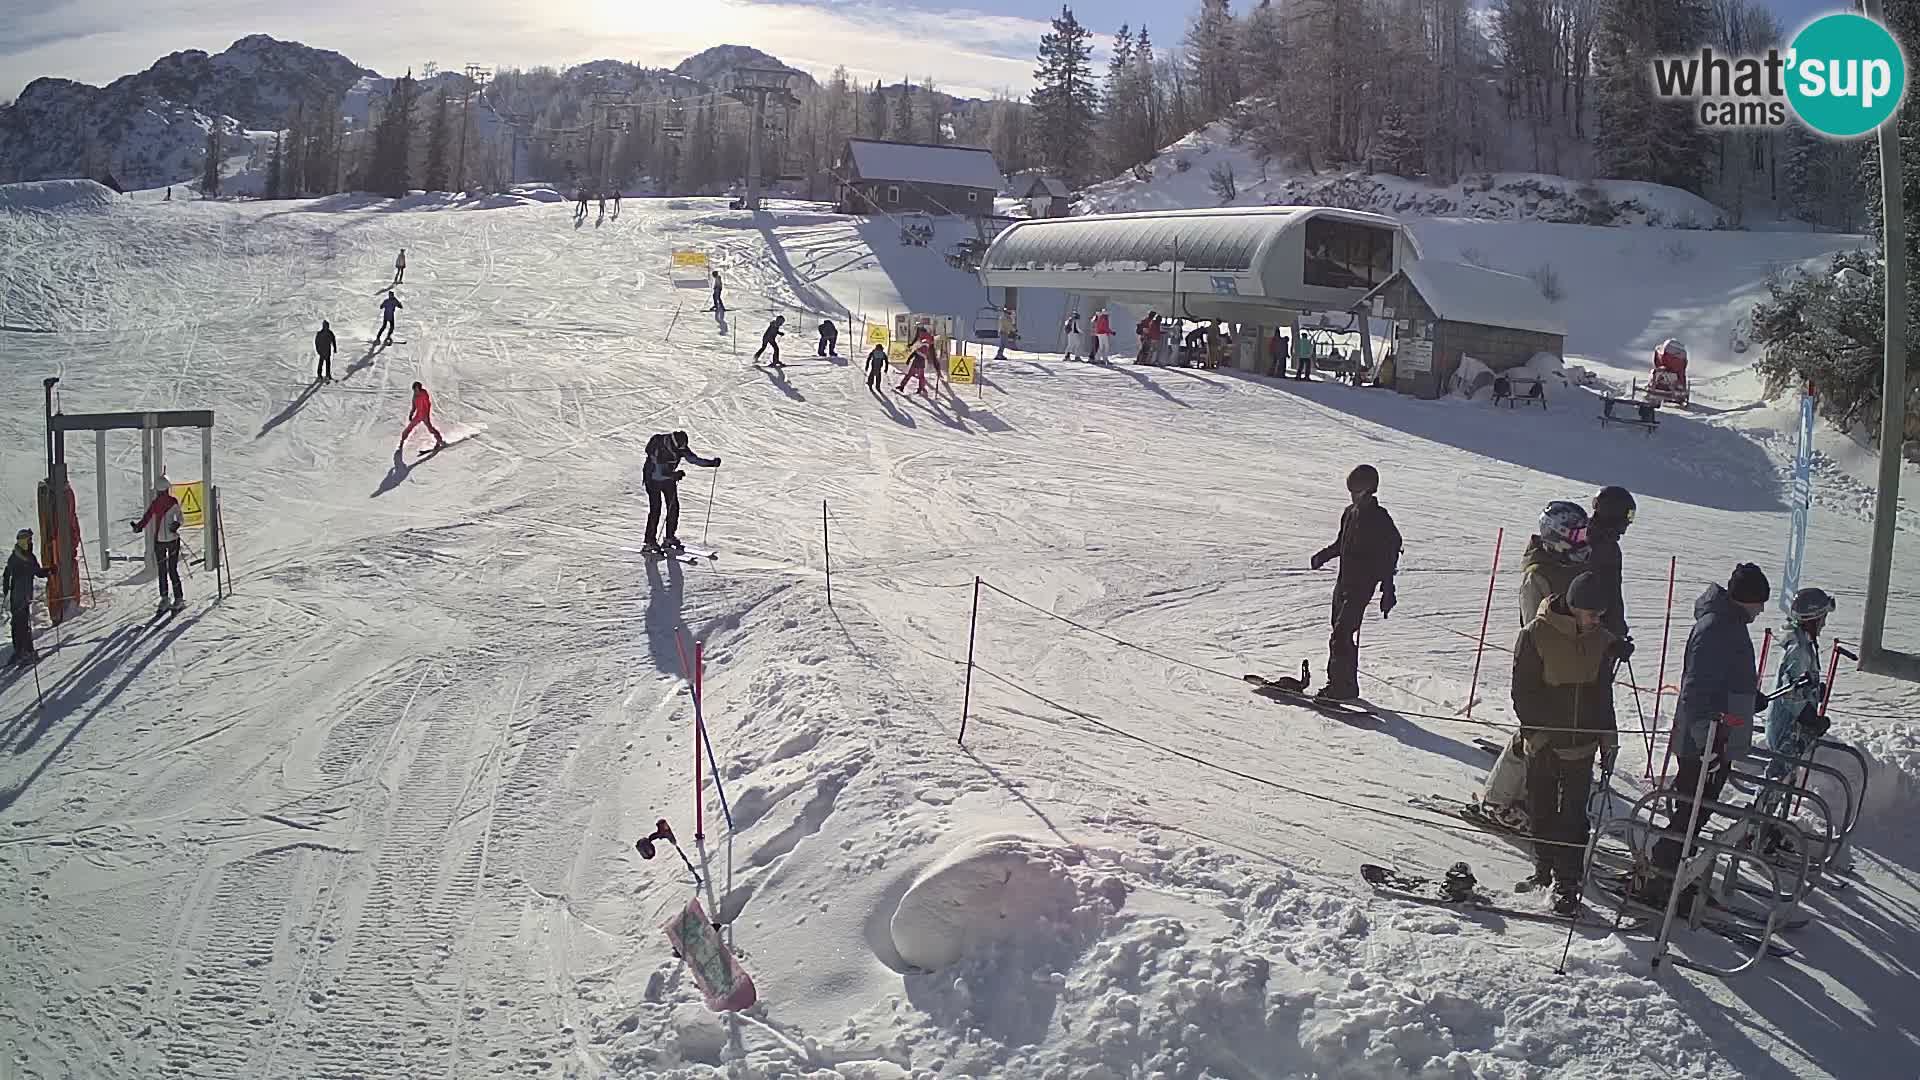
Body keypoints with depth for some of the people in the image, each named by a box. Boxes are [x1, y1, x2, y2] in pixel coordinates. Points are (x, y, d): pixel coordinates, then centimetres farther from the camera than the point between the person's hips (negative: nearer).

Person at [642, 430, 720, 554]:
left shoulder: (681, 448, -13)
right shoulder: (658, 451, -31)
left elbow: (695, 459, -6)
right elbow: (657, 473, -35)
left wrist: (711, 463, -18)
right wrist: (674, 474, -44)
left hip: (669, 479, 6)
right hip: (654, 480, -6)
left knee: (674, 507, -1)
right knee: (655, 510, -12)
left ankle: (670, 537, 13)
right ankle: (649, 543, -8)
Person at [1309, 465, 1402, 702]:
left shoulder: (1380, 519, -11)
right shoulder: (1350, 513, 13)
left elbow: (1390, 553, -13)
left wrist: (1387, 590, -17)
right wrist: (1323, 556, 17)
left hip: (1362, 586, -8)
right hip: (1343, 582, 8)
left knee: (1341, 636, -14)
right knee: (1342, 634, 12)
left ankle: (1342, 686, -10)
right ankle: (1346, 684, 22)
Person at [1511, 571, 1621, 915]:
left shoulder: (1601, 640, 4)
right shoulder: (1536, 634, -11)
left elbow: (1602, 692, 15)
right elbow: (1523, 691, -8)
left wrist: (1607, 736, 8)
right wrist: (1537, 735, -13)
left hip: (1582, 744, 2)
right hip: (1544, 743, -2)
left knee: (1573, 816, 0)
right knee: (1541, 810, 11)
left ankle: (1567, 884, 7)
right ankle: (1544, 871, 28)